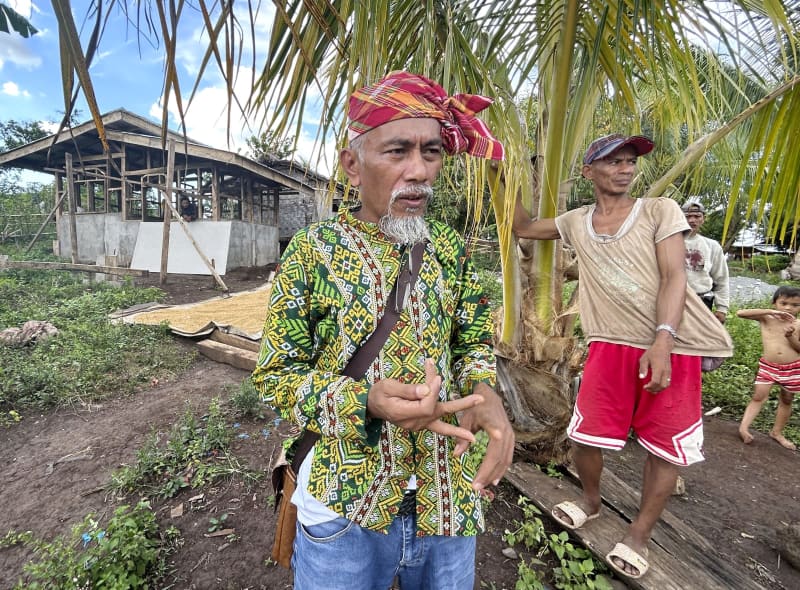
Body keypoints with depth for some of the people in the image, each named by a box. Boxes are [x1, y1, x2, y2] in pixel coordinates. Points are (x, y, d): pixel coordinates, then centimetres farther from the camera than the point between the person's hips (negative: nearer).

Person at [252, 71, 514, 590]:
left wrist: (484, 391, -16)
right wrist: (364, 401, -27)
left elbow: (474, 341, 7)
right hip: (345, 502, -3)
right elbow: (276, 374, -9)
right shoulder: (314, 249, -12)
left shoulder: (450, 247, -1)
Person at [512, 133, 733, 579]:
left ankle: (640, 534, 28)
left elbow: (673, 277, -9)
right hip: (611, 345, 2)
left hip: (673, 344, -1)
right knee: (585, 435, 4)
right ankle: (591, 501, 35)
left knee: (666, 445, 7)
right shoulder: (576, 222, 10)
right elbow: (524, 228, 21)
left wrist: (663, 341, -22)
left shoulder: (660, 210, 0)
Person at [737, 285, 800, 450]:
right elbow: (740, 313, -20)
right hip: (767, 367, -2)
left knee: (786, 401, 14)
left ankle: (777, 432, 28)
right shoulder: (766, 319, -5)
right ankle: (744, 427, -6)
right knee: (758, 397, -3)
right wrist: (770, 311, -23)